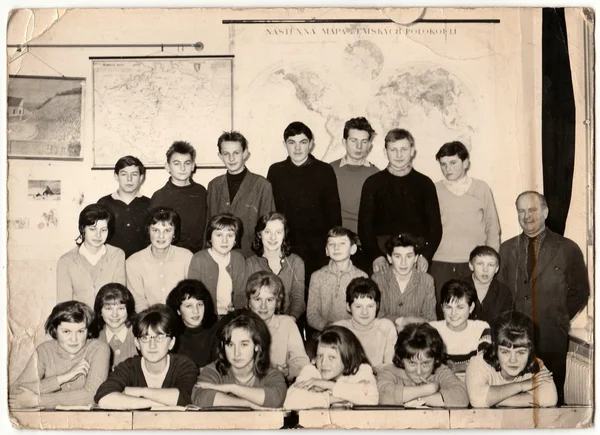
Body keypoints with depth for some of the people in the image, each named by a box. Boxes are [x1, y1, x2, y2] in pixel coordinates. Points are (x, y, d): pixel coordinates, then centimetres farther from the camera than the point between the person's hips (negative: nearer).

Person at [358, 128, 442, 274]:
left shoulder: (425, 184, 9)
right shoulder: (373, 183, 7)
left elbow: (435, 226, 7)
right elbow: (364, 225, 4)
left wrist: (426, 255, -8)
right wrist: (375, 255, -11)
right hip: (382, 252, 0)